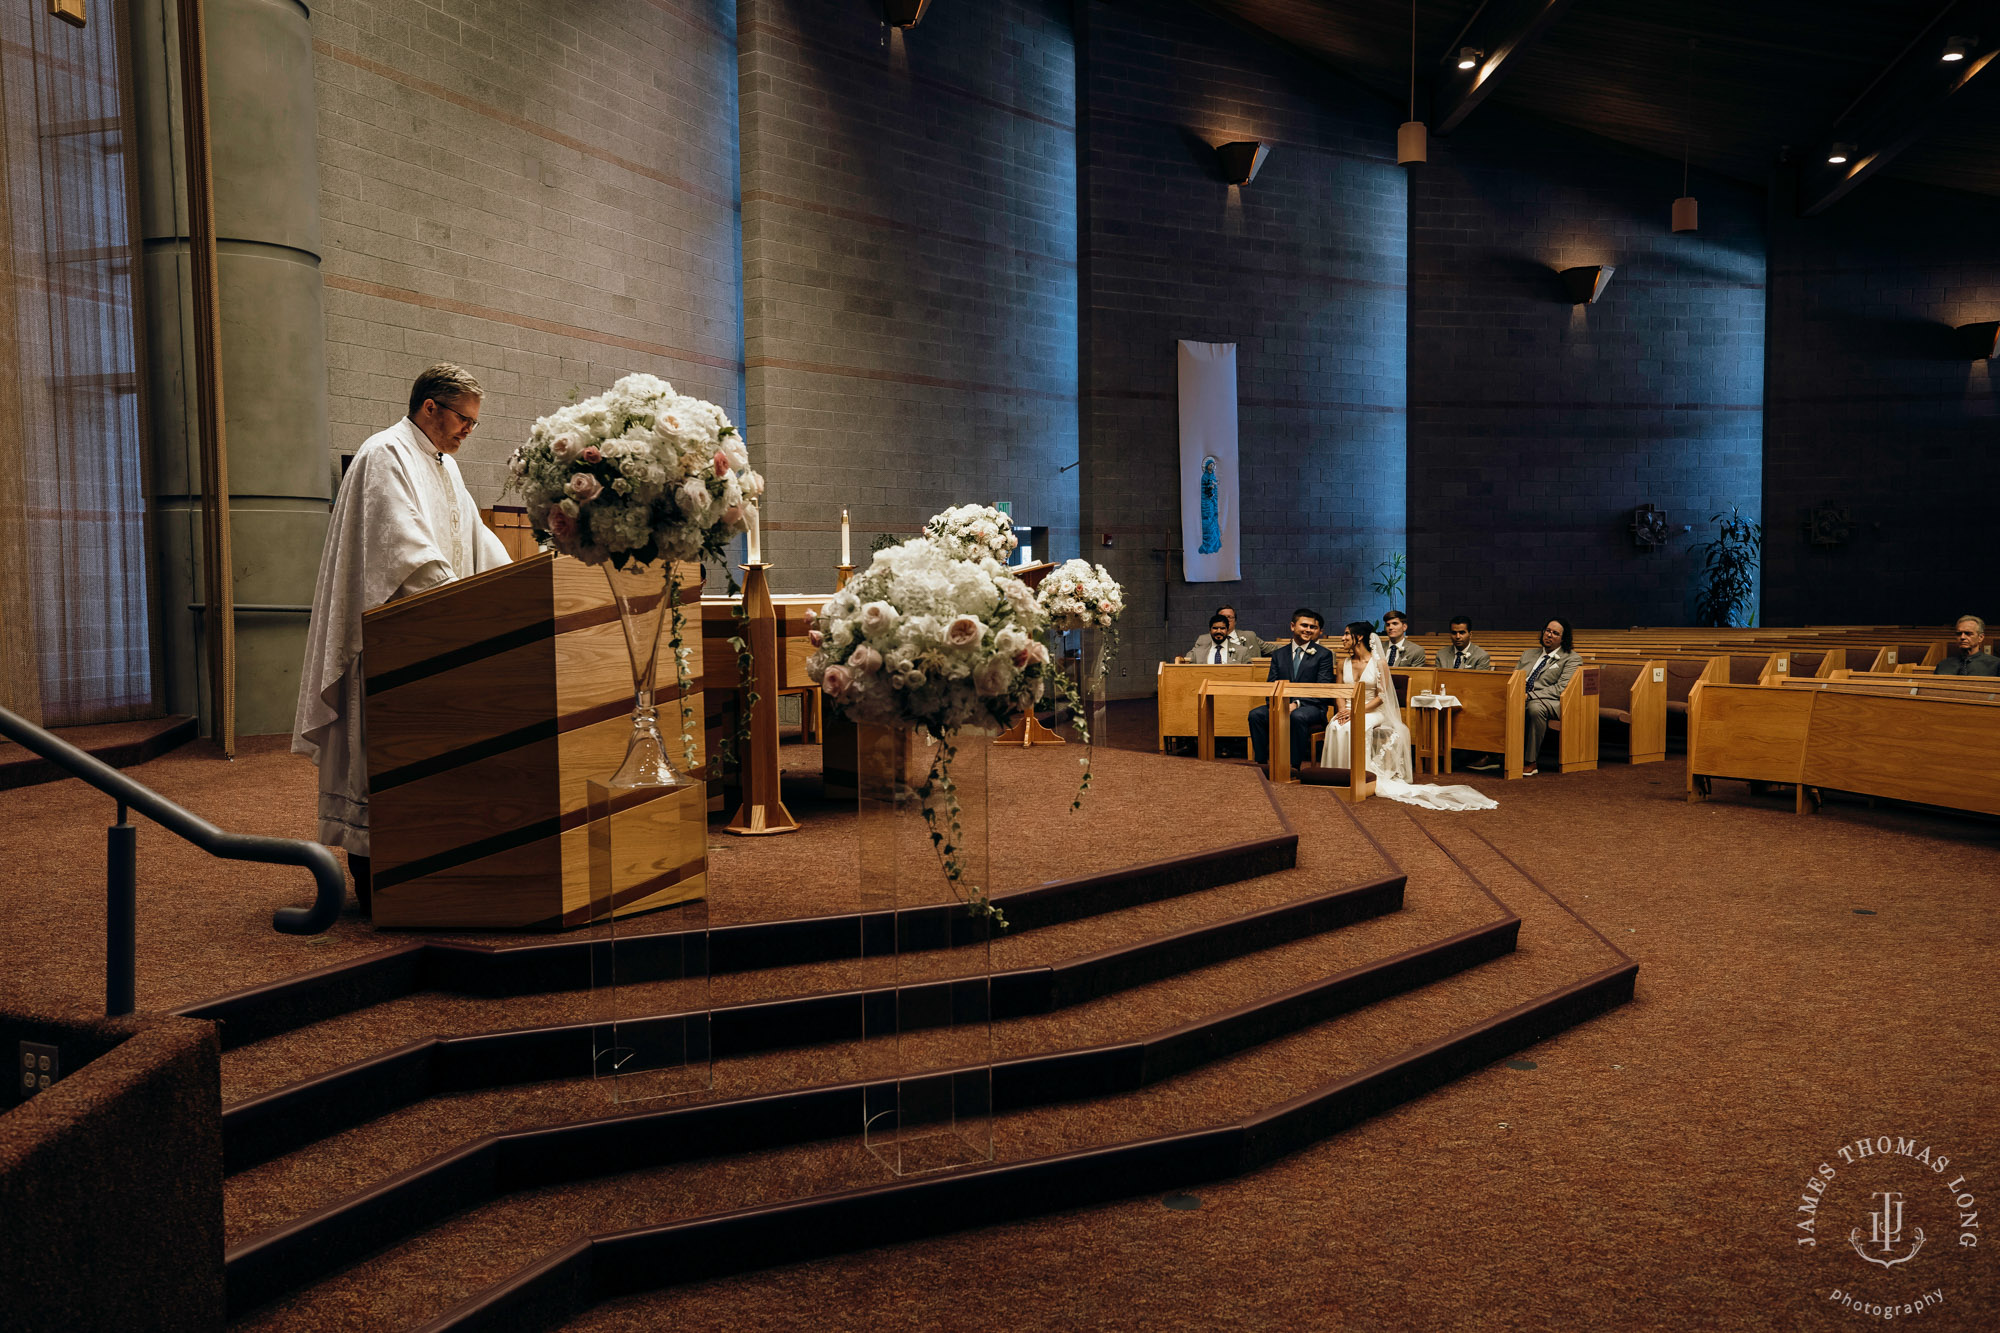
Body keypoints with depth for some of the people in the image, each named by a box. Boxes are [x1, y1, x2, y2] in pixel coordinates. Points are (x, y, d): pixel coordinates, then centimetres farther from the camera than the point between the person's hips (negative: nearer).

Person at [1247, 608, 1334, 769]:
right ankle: (1262, 763, -19)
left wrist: (1296, 703, -20)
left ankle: (1294, 766, -28)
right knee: (1255, 714, -24)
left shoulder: (1323, 655, 4)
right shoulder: (1278, 655, 16)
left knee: (1298, 716, -38)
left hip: (1311, 707, -4)